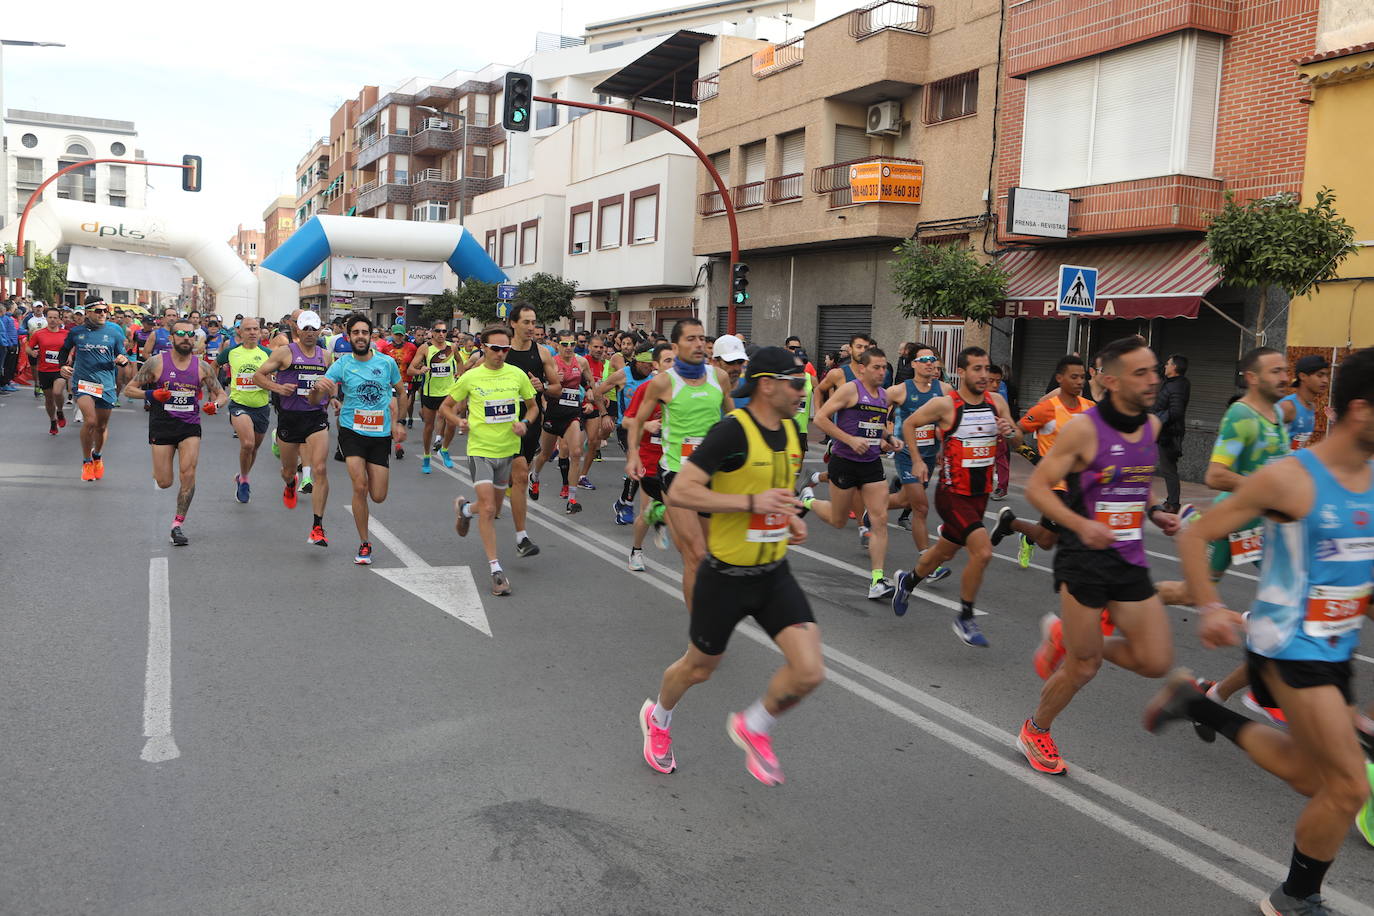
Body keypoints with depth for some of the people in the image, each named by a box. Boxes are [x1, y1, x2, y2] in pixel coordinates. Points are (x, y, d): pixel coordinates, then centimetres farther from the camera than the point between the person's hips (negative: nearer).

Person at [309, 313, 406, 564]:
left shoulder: (387, 362, 0)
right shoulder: (342, 364, -4)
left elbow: (401, 393, 17)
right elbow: (315, 400, -9)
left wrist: (399, 423, 12)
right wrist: (318, 387, -31)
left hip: (381, 434, 2)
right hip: (352, 432, -1)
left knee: (378, 497, 0)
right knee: (360, 487, -15)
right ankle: (364, 544, 2)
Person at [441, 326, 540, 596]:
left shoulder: (517, 375, -1)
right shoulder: (471, 377, -6)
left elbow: (533, 406, 12)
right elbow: (445, 407, 6)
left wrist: (524, 423, -8)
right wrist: (458, 421, -14)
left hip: (508, 450, 3)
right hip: (480, 449, -3)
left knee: (493, 510, 17)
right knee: (487, 509, -12)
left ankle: (465, 508, 52)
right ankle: (496, 570, -5)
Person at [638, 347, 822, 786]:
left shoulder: (792, 432, 5)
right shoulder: (733, 431, -20)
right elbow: (681, 491, -25)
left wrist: (792, 518, 4)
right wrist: (753, 502, -29)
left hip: (774, 573, 6)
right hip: (726, 576, -6)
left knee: (809, 671, -9)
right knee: (699, 668, 15)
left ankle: (753, 726, 21)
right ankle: (657, 717, 48)